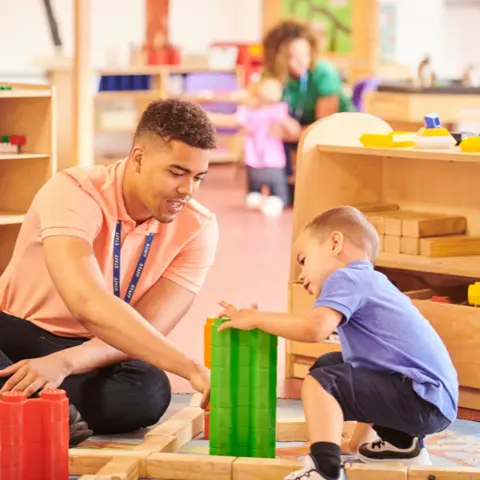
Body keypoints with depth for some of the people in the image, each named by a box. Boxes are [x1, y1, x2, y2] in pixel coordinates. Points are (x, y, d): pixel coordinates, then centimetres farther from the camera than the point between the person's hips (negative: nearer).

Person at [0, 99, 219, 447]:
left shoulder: (198, 228, -11)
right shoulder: (74, 193, -23)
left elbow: (146, 331, -17)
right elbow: (88, 303, -38)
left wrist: (62, 363, -36)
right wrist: (193, 369, -46)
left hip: (94, 354, 2)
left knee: (147, 393, -34)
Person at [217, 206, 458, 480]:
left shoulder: (345, 278, -7)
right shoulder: (370, 283, 24)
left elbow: (315, 328, -27)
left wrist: (255, 319, -14)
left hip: (423, 399, -10)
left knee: (319, 382, -18)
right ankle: (403, 442, 29)